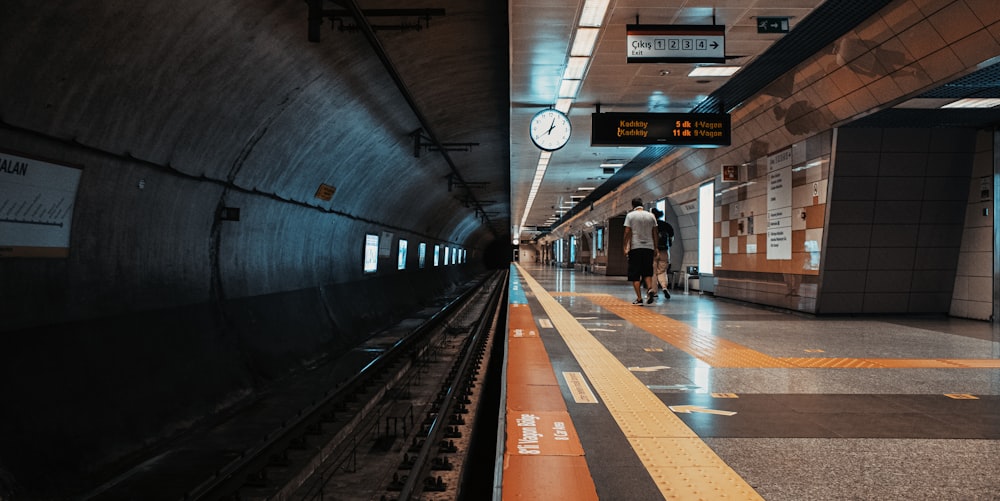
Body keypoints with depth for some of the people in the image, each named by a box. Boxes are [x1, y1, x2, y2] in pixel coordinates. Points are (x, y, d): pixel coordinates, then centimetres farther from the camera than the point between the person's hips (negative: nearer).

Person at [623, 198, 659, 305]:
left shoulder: (630, 215, 1)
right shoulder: (651, 216, 10)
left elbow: (627, 232, -6)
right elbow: (655, 234, 10)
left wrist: (625, 247, -3)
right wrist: (655, 249, 14)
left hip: (635, 248, -3)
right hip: (649, 247, 3)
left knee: (635, 275, 1)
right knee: (647, 272, 13)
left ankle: (639, 298, -4)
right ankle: (650, 289, -13)